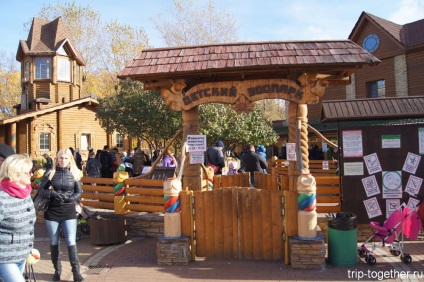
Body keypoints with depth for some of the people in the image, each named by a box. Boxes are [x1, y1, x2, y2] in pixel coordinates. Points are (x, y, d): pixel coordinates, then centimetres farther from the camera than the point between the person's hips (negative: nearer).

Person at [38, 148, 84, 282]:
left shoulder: (74, 174, 1)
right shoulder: (50, 173, -1)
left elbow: (79, 193, 2)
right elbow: (41, 190, 0)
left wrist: (69, 198, -17)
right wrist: (52, 193, -19)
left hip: (69, 212, -1)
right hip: (52, 212, 1)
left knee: (71, 242, -6)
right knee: (54, 242, 11)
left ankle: (76, 271, 2)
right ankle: (57, 270, 28)